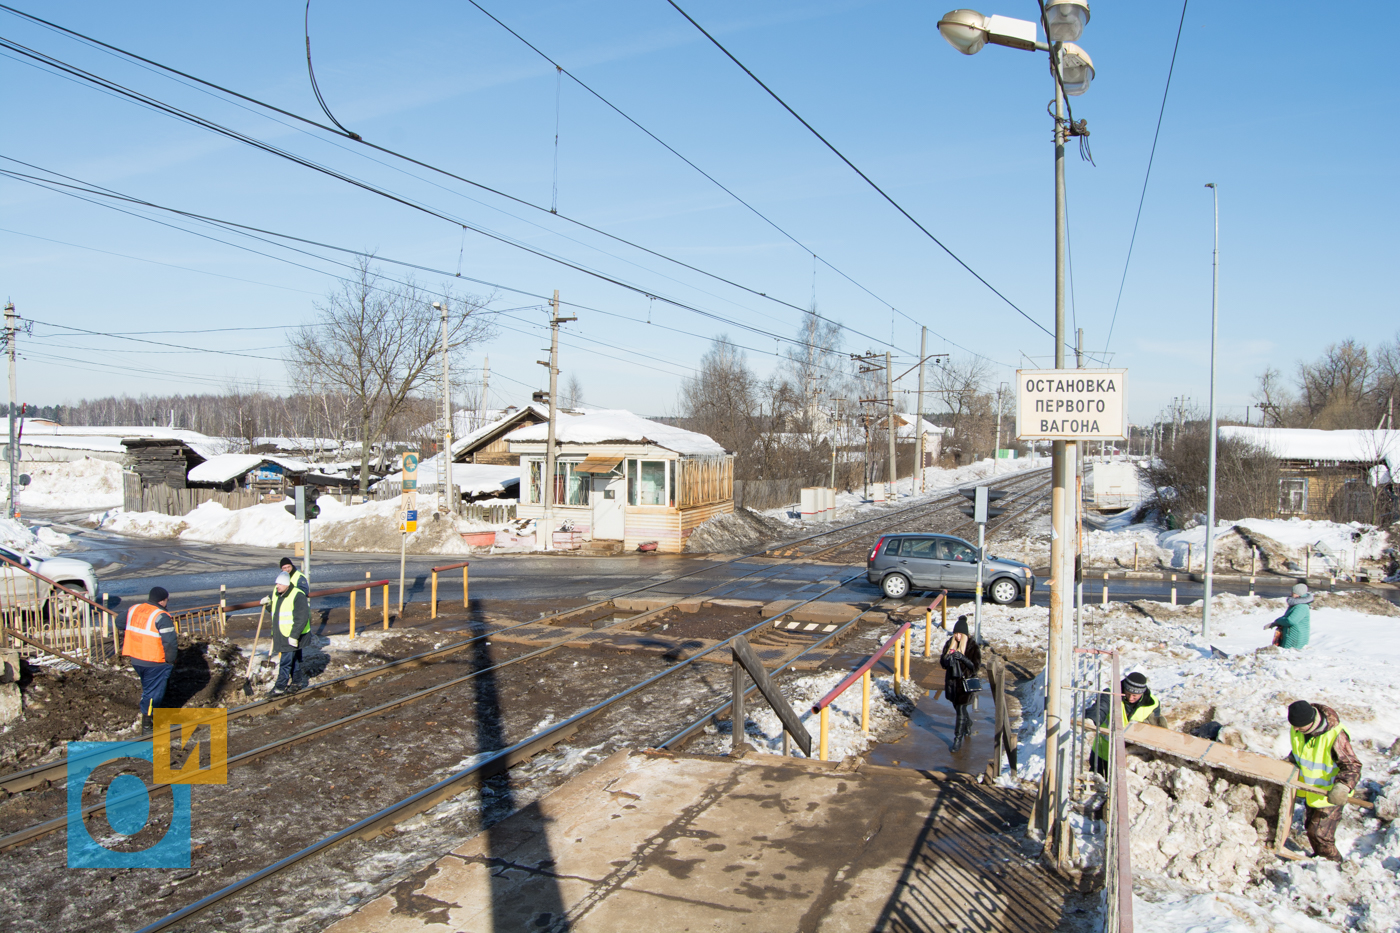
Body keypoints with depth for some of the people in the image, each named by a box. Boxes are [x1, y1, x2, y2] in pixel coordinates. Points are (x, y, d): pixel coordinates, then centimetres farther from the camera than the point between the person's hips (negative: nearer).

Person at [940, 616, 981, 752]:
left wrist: (963, 658, -27)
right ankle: (968, 724, 48)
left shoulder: (972, 646, -11)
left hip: (966, 682, -5)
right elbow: (943, 663, 4)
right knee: (958, 708, 20)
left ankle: (958, 738, 4)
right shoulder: (949, 644, 2)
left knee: (960, 710, -6)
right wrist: (948, 660, -19)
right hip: (952, 681, 5)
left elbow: (975, 666, -13)